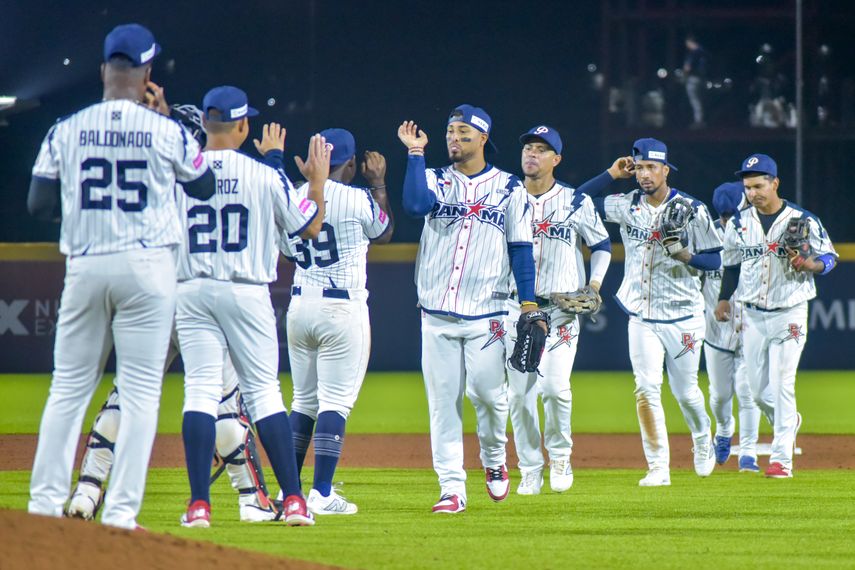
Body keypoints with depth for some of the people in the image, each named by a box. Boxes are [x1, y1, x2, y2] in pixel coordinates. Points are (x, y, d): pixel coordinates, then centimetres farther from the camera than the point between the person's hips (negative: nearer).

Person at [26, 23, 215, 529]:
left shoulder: (66, 131, 0)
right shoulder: (168, 133, -5)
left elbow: (39, 204, 4)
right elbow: (205, 187, 11)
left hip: (84, 267, 2)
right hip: (148, 266, -2)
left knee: (70, 387, 11)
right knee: (141, 390, 1)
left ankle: (47, 499, 8)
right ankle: (122, 510, -4)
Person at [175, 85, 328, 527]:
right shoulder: (265, 176, -4)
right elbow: (309, 228, 6)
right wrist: (318, 181, 22)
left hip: (192, 292, 1)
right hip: (247, 292, -1)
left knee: (200, 390, 0)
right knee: (263, 390, 4)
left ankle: (199, 503, -8)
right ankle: (294, 500, 1)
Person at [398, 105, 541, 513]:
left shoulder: (509, 188, 7)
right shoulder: (435, 180, 9)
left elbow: (520, 247, 5)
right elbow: (415, 204, -14)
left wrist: (528, 303, -3)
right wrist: (415, 153, -12)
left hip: (485, 314, -1)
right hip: (437, 312, 1)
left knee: (487, 392, -9)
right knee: (443, 400, -2)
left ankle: (494, 460, 20)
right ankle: (452, 488, 0)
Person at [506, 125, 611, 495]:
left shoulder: (575, 202, 3)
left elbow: (601, 243, 14)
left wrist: (595, 283, 1)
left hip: (560, 307, -2)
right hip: (515, 308, 2)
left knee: (554, 385, -16)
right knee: (519, 392, -2)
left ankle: (560, 456, 7)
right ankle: (530, 471, 8)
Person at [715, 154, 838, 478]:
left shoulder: (804, 221, -8)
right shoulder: (739, 223, 5)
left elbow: (830, 258, -2)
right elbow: (732, 263, 17)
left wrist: (806, 263, -22)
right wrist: (724, 299, 7)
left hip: (790, 314, -4)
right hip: (753, 315, 4)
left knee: (781, 386, -10)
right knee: (758, 391, 7)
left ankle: (782, 459, -7)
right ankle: (787, 422, 38)